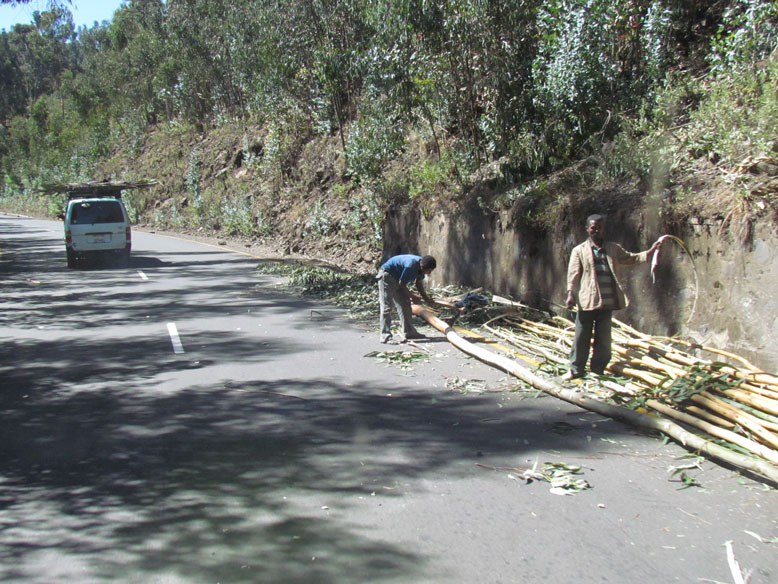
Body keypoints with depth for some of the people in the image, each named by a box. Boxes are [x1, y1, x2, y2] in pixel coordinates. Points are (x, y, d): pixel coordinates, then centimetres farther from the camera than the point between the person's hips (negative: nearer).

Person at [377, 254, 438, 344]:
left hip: (397, 278, 10)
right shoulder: (410, 266, -34)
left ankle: (409, 332, 18)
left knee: (405, 304, 10)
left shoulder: (420, 266, -7)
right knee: (386, 307, -13)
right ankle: (385, 336, -14)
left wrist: (427, 299, 0)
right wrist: (413, 297, -13)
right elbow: (402, 284, -23)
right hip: (386, 276, -10)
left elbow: (419, 284, 7)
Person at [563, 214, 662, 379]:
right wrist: (571, 294, -10)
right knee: (581, 337, 2)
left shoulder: (613, 249, 14)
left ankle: (598, 370, 16)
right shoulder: (579, 250, 4)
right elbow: (573, 274, -1)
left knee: (603, 338, 7)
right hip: (587, 300, -3)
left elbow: (631, 259, 16)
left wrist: (650, 251, 4)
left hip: (607, 302, 3)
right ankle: (576, 369, 11)